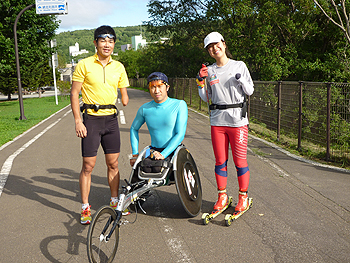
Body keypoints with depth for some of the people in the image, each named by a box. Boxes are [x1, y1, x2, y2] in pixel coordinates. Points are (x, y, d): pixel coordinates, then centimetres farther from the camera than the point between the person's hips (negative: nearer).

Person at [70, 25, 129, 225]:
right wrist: (78, 121, -10)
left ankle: (115, 201, 26)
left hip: (111, 118, 4)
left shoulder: (118, 67, 8)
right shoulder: (84, 65, -3)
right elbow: (74, 94, -4)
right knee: (88, 165, 0)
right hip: (91, 119, -3)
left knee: (113, 164, 10)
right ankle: (85, 208, 13)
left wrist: (125, 100, -3)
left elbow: (124, 94, 17)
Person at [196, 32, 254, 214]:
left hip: (237, 120, -2)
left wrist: (241, 80, -13)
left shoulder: (239, 66, 3)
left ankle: (243, 197, 15)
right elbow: (205, 98, 12)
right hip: (217, 121, 3)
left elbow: (250, 92, 4)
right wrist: (201, 81, -1)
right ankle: (222, 196, 20)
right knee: (220, 161, 7)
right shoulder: (209, 71, 10)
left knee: (240, 160, 0)